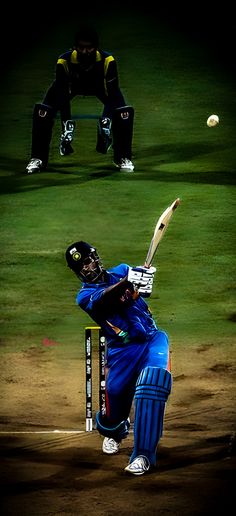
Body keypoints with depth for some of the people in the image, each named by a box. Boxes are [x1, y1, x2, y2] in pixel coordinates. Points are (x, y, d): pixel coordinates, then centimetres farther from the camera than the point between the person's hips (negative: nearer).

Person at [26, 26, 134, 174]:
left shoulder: (107, 61, -37)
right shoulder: (64, 61, -37)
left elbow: (113, 93, -31)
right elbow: (61, 95, -31)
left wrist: (106, 120, -41)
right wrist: (67, 124, -36)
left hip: (99, 86, 0)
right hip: (71, 85, 0)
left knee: (125, 112, -20)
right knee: (42, 111, -20)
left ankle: (123, 158, 3)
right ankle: (38, 159, -1)